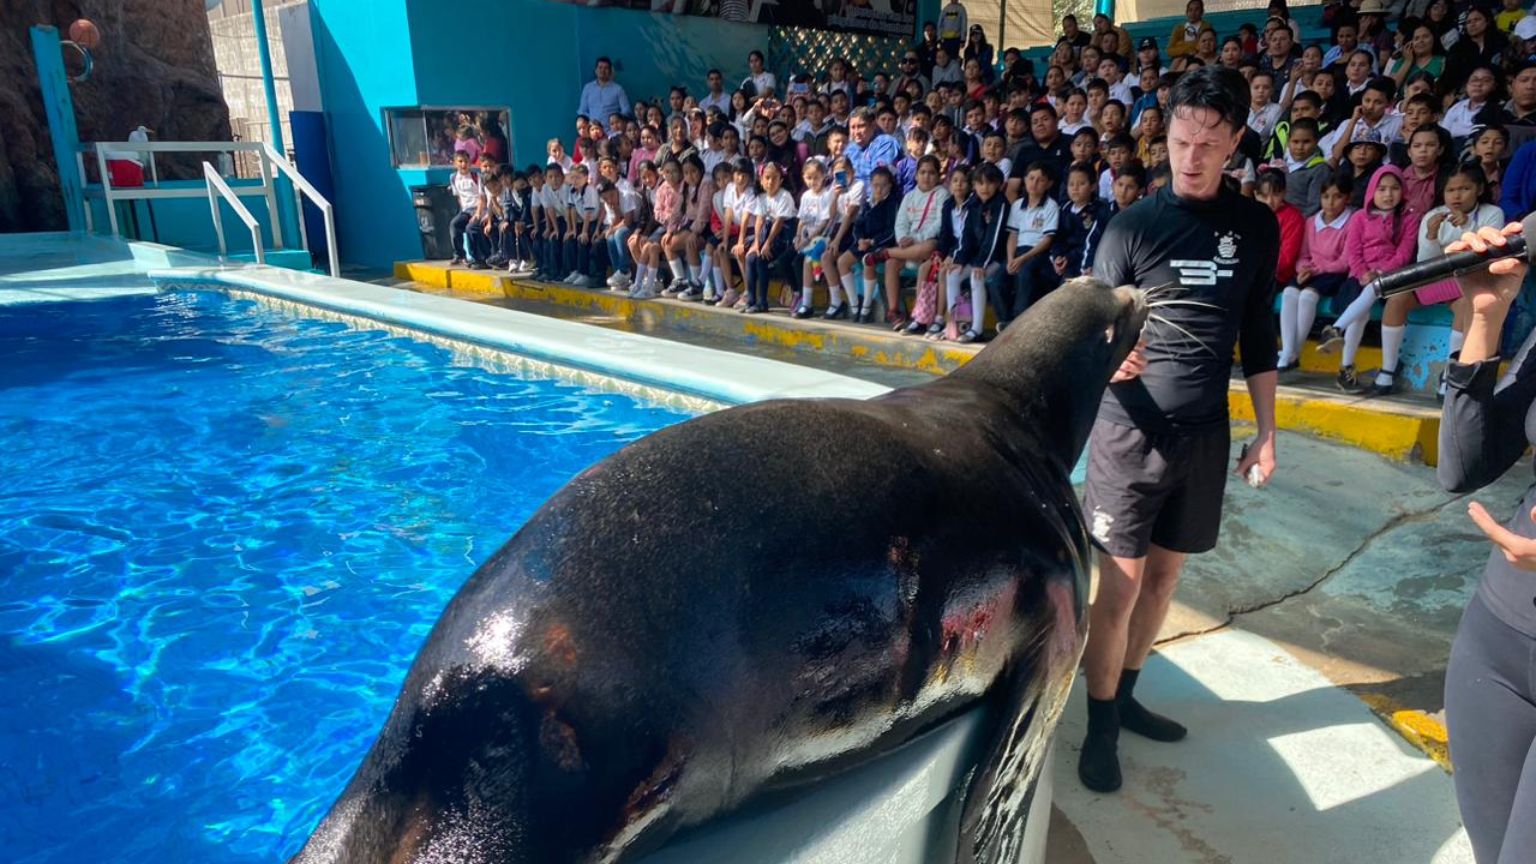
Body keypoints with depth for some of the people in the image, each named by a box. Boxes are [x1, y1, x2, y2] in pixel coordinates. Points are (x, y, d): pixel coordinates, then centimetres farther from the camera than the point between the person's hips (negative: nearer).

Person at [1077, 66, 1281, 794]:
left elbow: (1258, 334, 11)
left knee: (1165, 574, 14)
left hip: (1207, 433, 4)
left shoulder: (1256, 226, 4)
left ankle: (1125, 695, 32)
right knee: (1120, 583, -1)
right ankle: (1100, 724, 16)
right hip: (1131, 431, -4)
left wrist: (1266, 431, 10)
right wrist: (1110, 359, -30)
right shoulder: (1133, 225, -7)